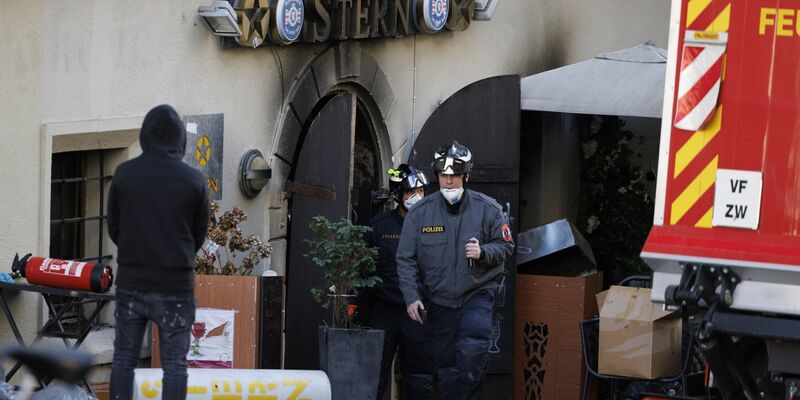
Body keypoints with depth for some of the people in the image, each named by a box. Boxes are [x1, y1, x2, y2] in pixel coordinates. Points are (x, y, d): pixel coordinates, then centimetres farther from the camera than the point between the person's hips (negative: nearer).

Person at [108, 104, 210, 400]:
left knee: (124, 358, 11)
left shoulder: (124, 173, -5)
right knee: (174, 363, 4)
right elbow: (199, 234, 3)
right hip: (175, 286, -1)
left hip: (131, 283, 2)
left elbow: (114, 229, 3)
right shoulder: (194, 180, -7)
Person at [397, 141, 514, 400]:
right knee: (446, 362, 7)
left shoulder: (487, 208, -3)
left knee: (473, 350, -23)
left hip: (477, 293, -2)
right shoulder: (420, 212, 0)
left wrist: (483, 252, -17)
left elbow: (505, 246, 4)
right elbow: (406, 259, 2)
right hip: (439, 299, 2)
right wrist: (411, 297, -7)